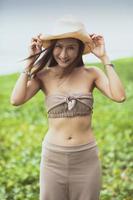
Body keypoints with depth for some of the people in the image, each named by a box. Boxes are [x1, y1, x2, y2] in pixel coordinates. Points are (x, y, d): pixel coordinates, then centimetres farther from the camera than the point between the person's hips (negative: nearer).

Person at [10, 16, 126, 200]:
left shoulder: (91, 74, -3)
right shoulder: (43, 76, -4)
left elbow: (119, 96, -17)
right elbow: (16, 100, -18)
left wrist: (104, 58, -12)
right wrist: (31, 61, -13)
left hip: (86, 159, 0)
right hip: (53, 158, 0)